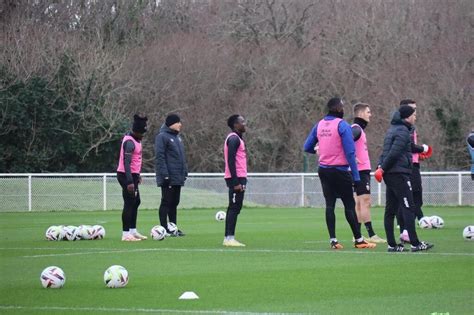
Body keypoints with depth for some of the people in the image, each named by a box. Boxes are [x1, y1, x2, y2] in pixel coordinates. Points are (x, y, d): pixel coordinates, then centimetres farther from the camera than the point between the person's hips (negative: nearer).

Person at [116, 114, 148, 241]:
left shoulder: (136, 140, 12)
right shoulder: (129, 142, -20)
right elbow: (126, 162, -25)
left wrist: (137, 175, 24)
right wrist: (130, 182, -30)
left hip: (132, 175, 10)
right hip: (127, 175, -10)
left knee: (136, 202, 16)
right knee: (129, 203, -9)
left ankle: (133, 231, 23)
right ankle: (126, 234, -7)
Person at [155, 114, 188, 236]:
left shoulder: (177, 137, 18)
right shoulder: (162, 137, -10)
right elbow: (159, 157, -16)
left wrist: (185, 171, 17)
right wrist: (164, 174, -21)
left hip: (178, 177, 9)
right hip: (169, 178, -9)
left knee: (174, 203, 11)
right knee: (166, 202, -6)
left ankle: (173, 227, 15)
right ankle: (164, 228, -4)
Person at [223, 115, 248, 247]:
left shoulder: (237, 138, 18)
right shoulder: (233, 139, -12)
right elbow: (231, 161, -19)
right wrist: (236, 182, -22)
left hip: (238, 178, 10)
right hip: (236, 178, -10)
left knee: (234, 207, 10)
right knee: (234, 207, -10)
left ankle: (229, 238, 11)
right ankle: (229, 238, -12)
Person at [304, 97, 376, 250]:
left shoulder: (319, 125, 5)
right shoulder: (342, 125, -13)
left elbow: (307, 147, 10)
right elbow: (350, 153, -16)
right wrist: (356, 176, -15)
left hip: (324, 170, 5)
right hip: (340, 171, -5)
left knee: (329, 205, 7)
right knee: (349, 205, 2)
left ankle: (333, 240, 4)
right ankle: (358, 240, 6)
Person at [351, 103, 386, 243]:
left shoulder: (359, 129, 17)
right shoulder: (356, 129, -13)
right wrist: (353, 158, -24)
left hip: (362, 170, 10)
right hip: (361, 170, -10)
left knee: (359, 203, 10)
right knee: (365, 201, -11)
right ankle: (371, 235, -13)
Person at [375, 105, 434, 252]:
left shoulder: (393, 129, 18)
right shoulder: (403, 131, -13)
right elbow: (394, 153, -19)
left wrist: (381, 167, 9)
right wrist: (383, 168, -14)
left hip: (389, 174, 10)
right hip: (399, 173, -10)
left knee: (390, 209, 8)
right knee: (409, 208, -8)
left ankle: (392, 244, 9)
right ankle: (415, 244, -10)